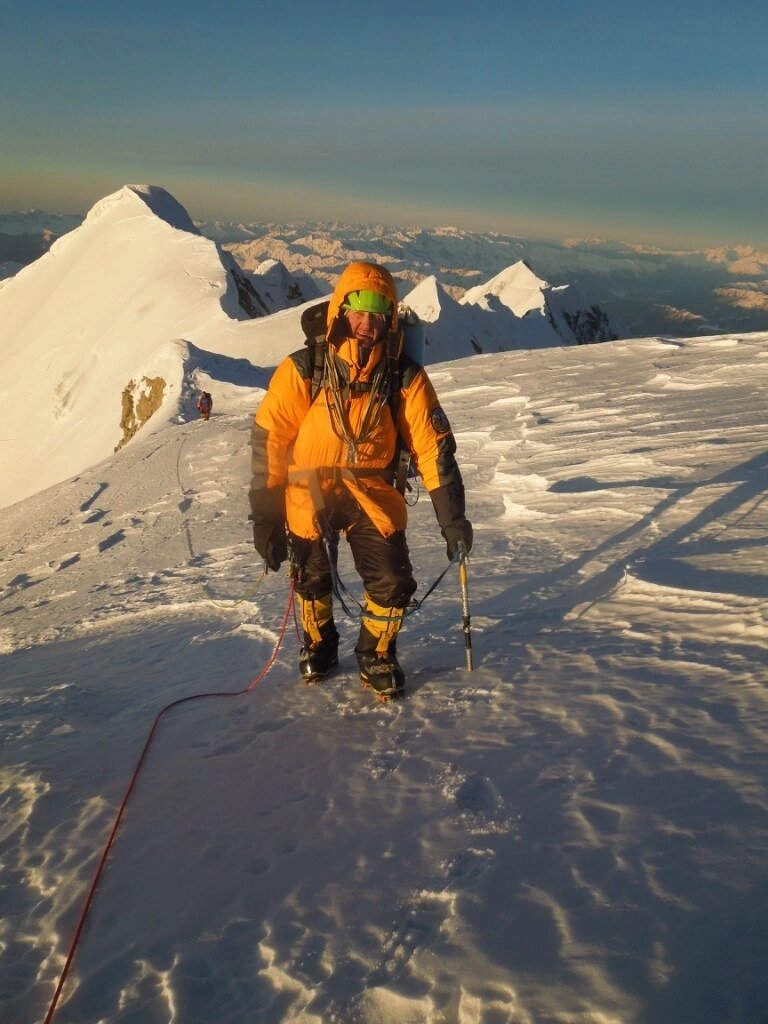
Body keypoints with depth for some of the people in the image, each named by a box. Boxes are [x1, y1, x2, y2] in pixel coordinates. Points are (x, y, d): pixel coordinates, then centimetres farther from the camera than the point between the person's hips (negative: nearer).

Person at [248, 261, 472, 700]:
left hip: (372, 491, 1)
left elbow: (434, 447, -5)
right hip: (309, 490, 0)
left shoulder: (404, 376, -10)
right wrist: (265, 517, -9)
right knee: (312, 579, 12)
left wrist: (452, 517, -8)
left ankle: (377, 657, 23)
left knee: (393, 583, -7)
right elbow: (268, 440, -9)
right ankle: (318, 647, 44)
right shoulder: (303, 369, -15)